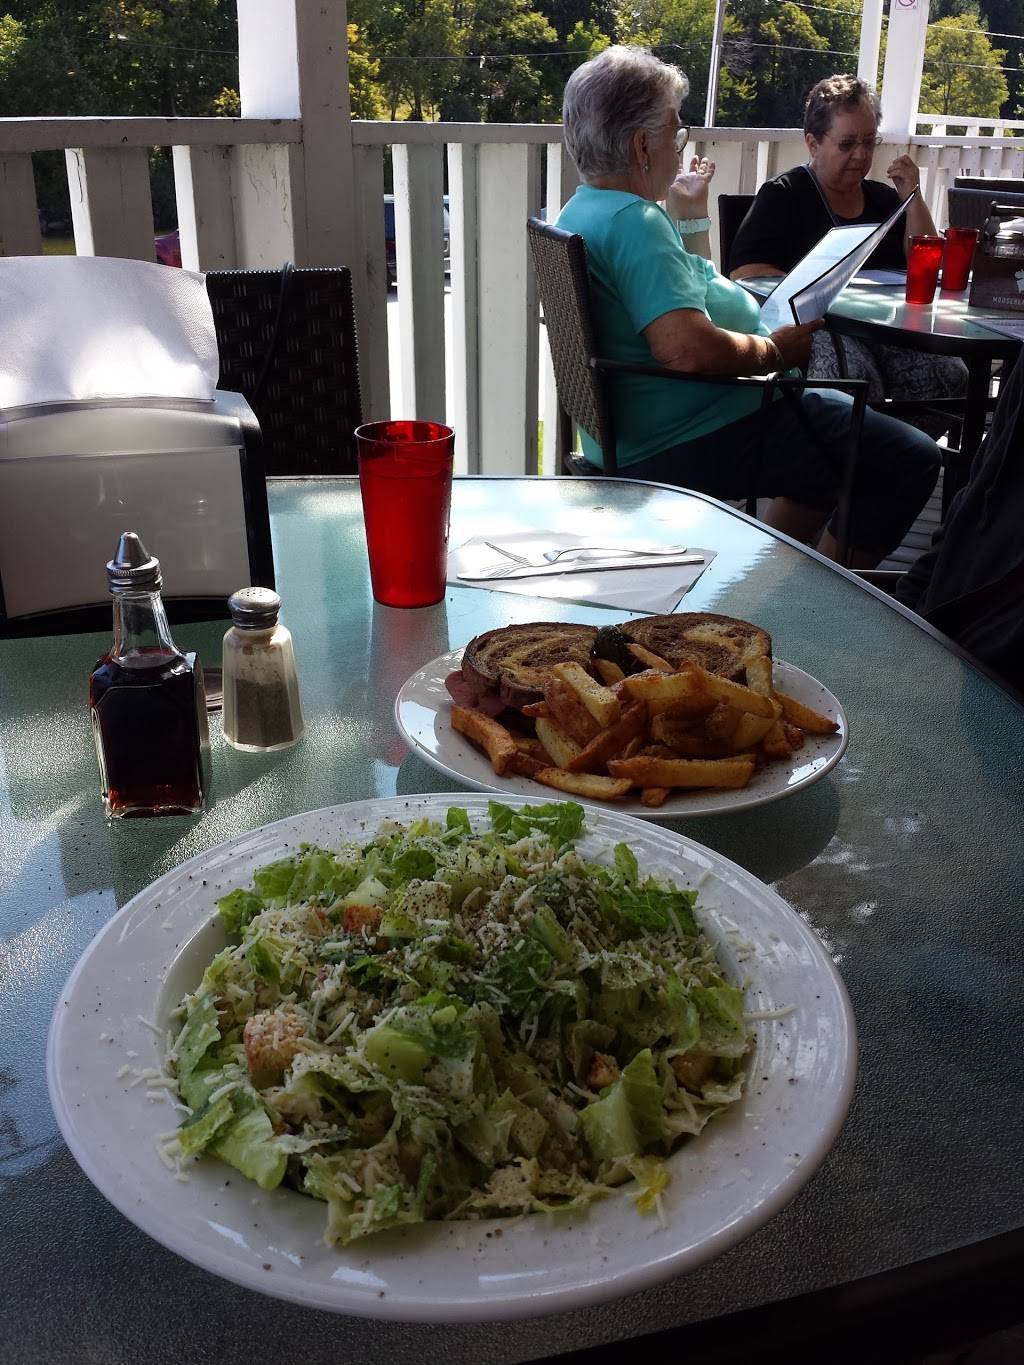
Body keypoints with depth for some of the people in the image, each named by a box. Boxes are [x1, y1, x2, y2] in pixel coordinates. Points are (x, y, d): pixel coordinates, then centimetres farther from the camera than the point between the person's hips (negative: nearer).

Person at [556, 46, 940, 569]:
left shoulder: (582, 211, 13)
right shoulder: (633, 221, -21)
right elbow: (687, 348, -35)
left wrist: (688, 212, 23)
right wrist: (773, 351, -18)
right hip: (694, 440, -12)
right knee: (910, 459, -11)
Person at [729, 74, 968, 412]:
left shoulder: (884, 198, 23)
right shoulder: (783, 195, 8)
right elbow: (745, 272, -7)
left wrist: (913, 199, 8)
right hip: (811, 324, -5)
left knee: (949, 377, -24)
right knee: (857, 383, -37)